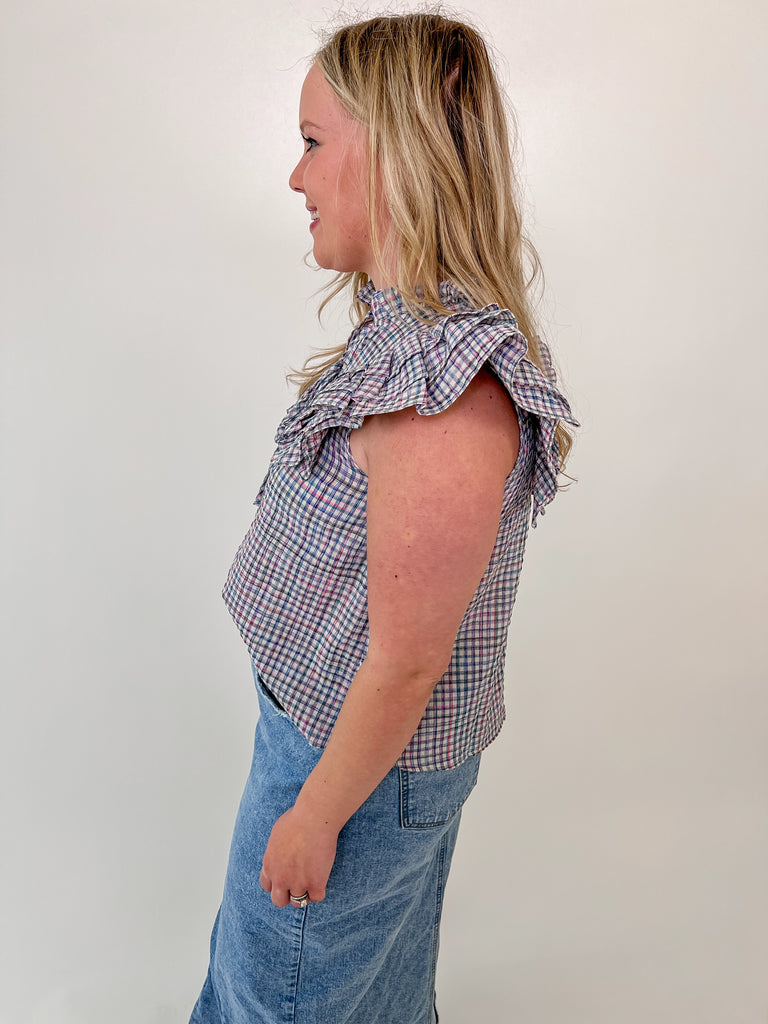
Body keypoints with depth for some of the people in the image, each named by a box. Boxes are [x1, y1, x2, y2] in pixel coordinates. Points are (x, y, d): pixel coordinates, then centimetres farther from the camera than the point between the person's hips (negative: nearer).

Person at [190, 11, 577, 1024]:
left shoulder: (447, 400, -35)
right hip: (332, 720, 8)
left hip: (365, 757, -8)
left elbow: (404, 667, -28)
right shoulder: (417, 329, -2)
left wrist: (314, 816, -13)